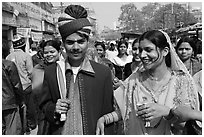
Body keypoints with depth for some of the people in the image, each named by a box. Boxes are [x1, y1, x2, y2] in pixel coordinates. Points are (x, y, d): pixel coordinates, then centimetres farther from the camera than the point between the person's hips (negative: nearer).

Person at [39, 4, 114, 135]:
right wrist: (54, 109, -15)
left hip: (92, 132, -1)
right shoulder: (51, 72, -5)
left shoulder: (104, 72, -10)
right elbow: (44, 105, 4)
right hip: (59, 132, 2)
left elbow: (108, 113, -6)